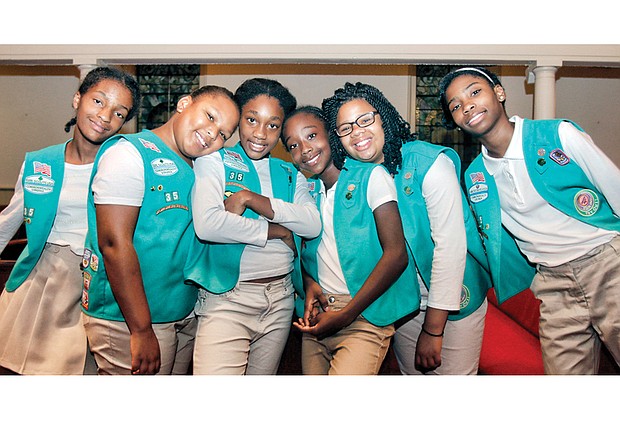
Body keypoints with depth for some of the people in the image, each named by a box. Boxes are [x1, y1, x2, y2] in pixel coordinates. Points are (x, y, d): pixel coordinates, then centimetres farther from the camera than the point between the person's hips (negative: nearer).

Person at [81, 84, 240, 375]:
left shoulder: (192, 171, 12)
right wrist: (142, 330, -21)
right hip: (127, 322, -8)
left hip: (185, 318, 8)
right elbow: (114, 242, -21)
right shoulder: (131, 152, -13)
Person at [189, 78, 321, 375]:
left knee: (262, 379, 17)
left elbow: (313, 224, -7)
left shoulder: (290, 174, 11)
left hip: (281, 298, 5)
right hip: (227, 297, -4)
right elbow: (206, 224, -19)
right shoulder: (214, 161, -1)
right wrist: (276, 231, -10)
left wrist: (250, 198, -15)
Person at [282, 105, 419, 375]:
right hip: (318, 312, 5)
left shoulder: (371, 175, -6)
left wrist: (345, 315, -12)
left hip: (364, 315, -5)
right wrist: (308, 282, -3)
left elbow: (396, 255, -12)